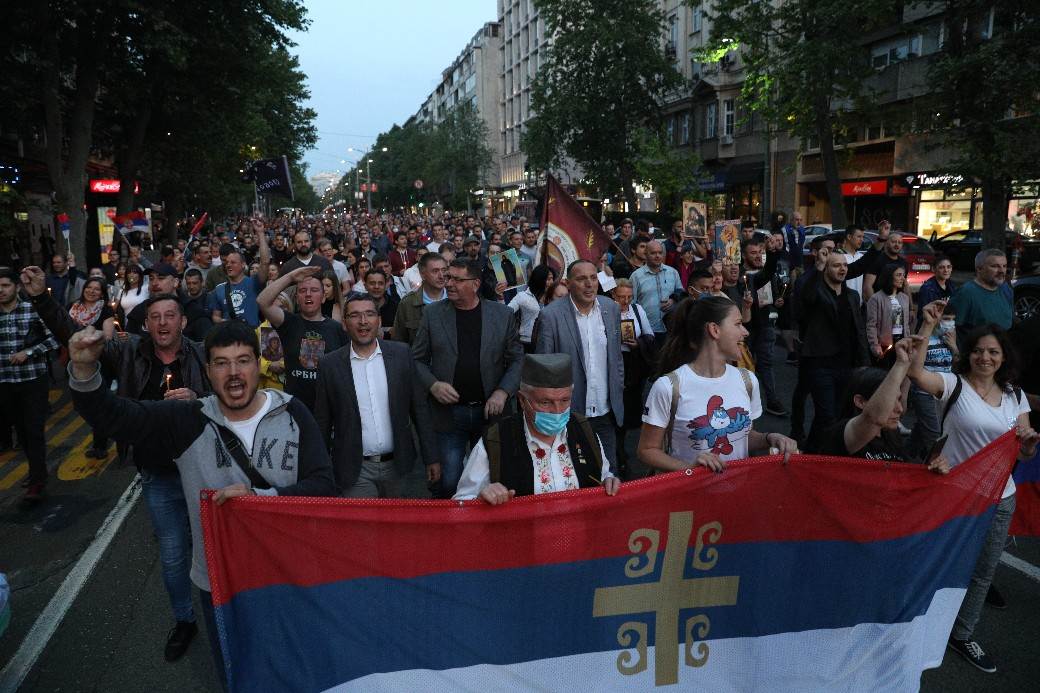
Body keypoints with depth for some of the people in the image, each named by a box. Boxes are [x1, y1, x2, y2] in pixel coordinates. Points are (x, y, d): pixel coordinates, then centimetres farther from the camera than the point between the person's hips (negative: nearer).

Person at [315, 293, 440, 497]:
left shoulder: (401, 354, -2)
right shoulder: (330, 364, -4)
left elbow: (419, 407, 1)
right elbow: (323, 423, 1)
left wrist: (431, 458, 0)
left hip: (396, 464, 2)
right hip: (355, 470, -1)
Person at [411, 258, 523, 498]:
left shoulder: (503, 314, 0)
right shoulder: (432, 313, 1)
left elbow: (516, 360, 3)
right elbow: (417, 359, 4)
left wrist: (503, 392, -11)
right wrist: (433, 385, -13)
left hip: (490, 412, 1)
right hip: (448, 412, 0)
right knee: (449, 483, 2)